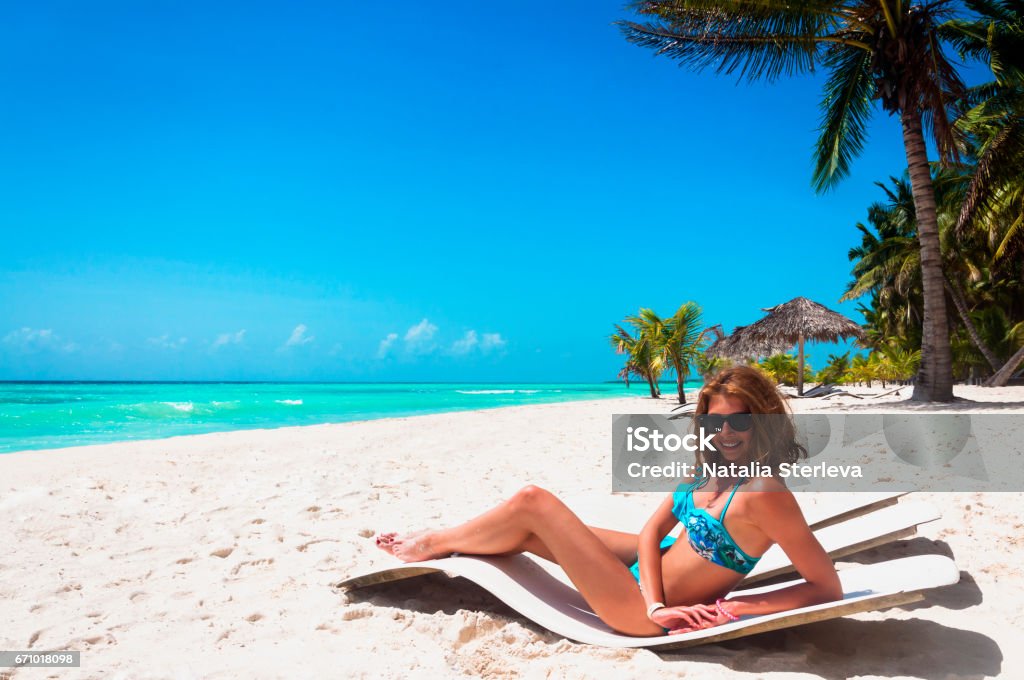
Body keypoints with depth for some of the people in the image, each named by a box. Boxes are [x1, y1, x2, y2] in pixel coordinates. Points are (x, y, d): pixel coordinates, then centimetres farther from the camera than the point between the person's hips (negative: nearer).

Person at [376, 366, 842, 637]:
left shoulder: (764, 495, -24)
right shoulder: (711, 470, 0)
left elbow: (829, 589, -21)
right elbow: (653, 530, -2)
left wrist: (737, 608, -23)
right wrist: (657, 602, -16)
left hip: (642, 611, -7)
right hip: (652, 568, 8)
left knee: (531, 503, -6)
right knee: (525, 533, 12)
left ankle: (432, 545, 17)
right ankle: (442, 540, 38)